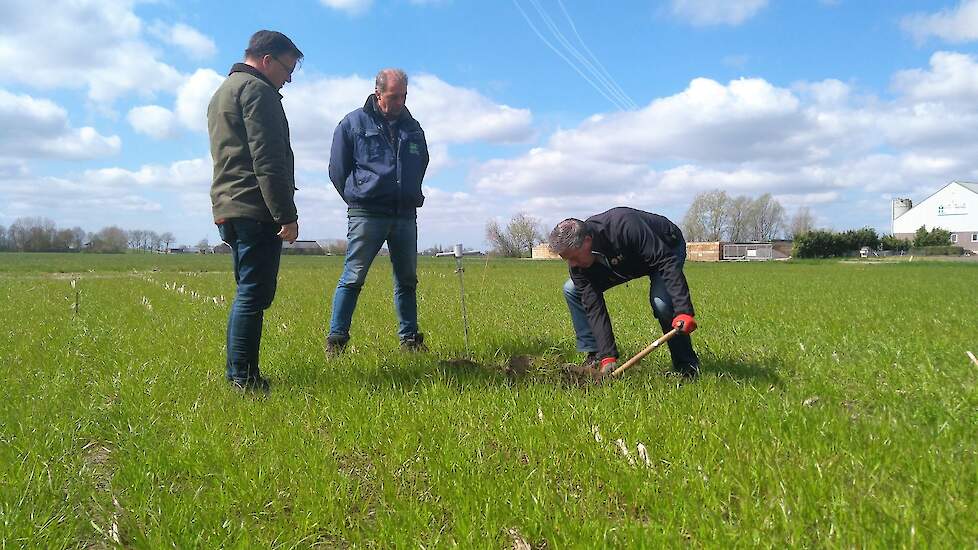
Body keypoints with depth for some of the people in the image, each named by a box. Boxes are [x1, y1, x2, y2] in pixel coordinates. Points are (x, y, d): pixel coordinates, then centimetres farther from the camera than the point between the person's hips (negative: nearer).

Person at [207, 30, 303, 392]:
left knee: (247, 293, 13)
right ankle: (244, 378, -7)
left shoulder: (222, 93, 27)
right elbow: (268, 160, -16)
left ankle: (237, 375, 17)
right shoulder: (257, 89, -6)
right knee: (254, 294, -9)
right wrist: (286, 214, -17)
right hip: (256, 209, -10)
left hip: (227, 209, 10)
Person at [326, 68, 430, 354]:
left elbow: (421, 166, 27)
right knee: (352, 278, -7)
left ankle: (410, 338, 18)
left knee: (407, 280, 8)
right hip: (366, 215, -4)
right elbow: (337, 169, 4)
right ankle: (336, 340, -1)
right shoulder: (353, 123, 2)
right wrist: (358, 199, 7)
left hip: (405, 216, 5)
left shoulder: (413, 128, 16)